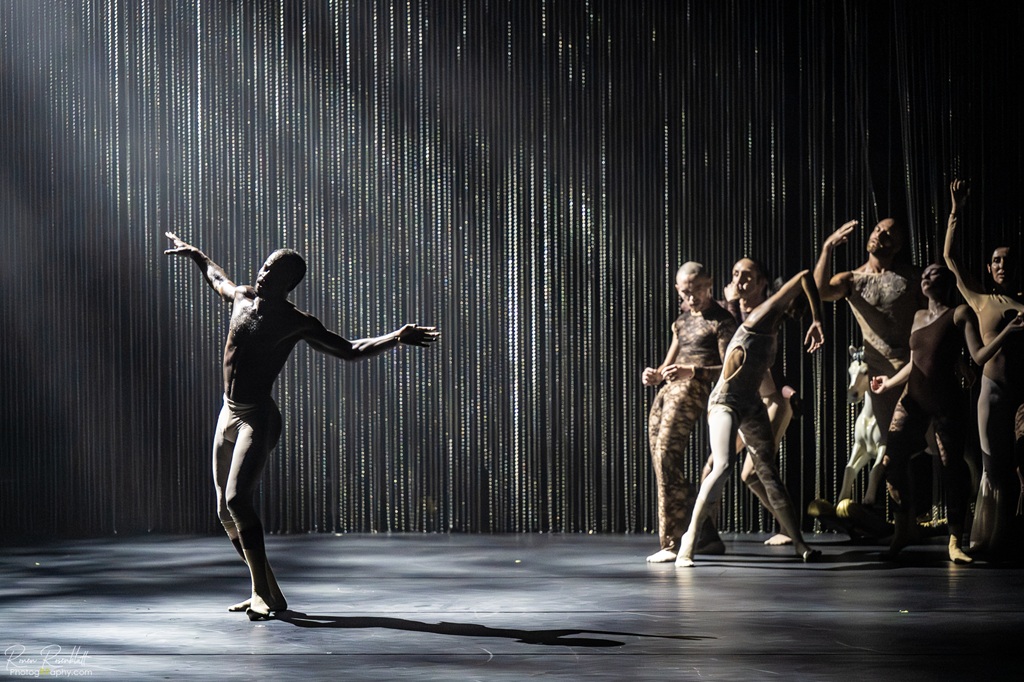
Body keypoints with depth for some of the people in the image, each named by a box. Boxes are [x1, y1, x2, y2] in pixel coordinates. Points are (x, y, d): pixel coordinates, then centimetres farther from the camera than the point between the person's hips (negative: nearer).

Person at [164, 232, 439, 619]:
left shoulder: (295, 323, -8)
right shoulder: (242, 298, 8)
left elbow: (348, 351, -5)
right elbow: (217, 279, 32)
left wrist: (395, 338, -18)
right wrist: (193, 254, 44)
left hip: (258, 417, -7)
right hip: (229, 413, 7)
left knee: (237, 499, -24)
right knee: (226, 512, 7)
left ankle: (262, 593, -19)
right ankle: (268, 593, 16)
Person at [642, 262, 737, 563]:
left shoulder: (722, 322, 1)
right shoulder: (682, 320, 25)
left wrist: (692, 372, -24)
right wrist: (655, 375, 2)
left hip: (692, 392, -9)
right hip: (666, 392, 9)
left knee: (667, 461, -19)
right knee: (661, 464, 6)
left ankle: (671, 544, -19)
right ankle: (708, 535, 13)